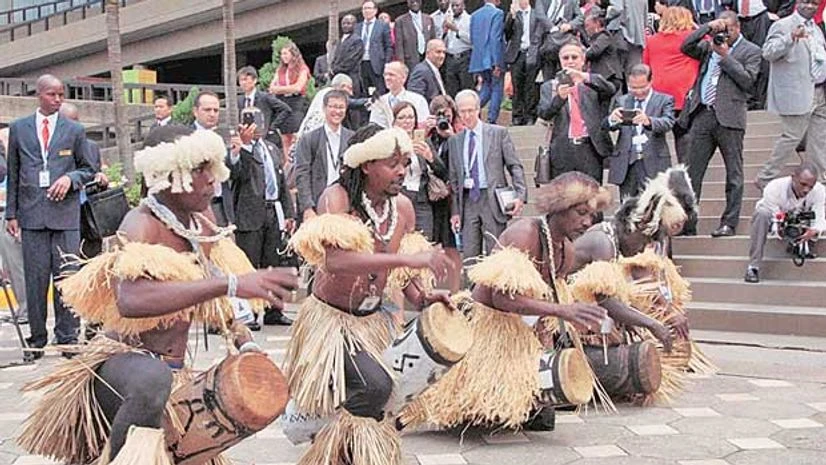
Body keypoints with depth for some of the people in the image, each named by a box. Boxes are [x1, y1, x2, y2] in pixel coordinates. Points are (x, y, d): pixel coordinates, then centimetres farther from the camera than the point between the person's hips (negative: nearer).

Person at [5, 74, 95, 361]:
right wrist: (11, 213, 7)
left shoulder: (75, 130, 9)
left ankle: (67, 337, 6)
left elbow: (88, 170, 13)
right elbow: (13, 174, 12)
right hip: (31, 214, 1)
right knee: (35, 278, 1)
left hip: (65, 212, 0)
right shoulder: (18, 129, 11)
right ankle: (37, 339, 9)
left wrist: (70, 178, -9)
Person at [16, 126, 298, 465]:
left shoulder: (203, 230, 5)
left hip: (174, 372, 8)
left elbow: (218, 303, 22)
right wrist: (231, 283, -43)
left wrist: (244, 342, 2)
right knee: (152, 379, -41)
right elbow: (131, 300, -39)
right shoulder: (142, 224, -17)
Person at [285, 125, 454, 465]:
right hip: (330, 318, -7)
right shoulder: (337, 198, -20)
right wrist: (408, 259, -43)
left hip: (372, 320, 7)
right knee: (375, 386, -26)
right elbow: (336, 261, -37)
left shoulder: (402, 207, -1)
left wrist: (420, 297, -10)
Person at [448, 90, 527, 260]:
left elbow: (515, 167, 0)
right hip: (468, 201, 3)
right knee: (469, 257, 0)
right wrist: (455, 211, 8)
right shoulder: (455, 140, 12)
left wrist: (520, 196, -12)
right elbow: (454, 178, 14)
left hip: (493, 199, -3)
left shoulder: (498, 133, 2)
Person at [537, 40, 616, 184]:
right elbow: (543, 113, -4)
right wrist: (559, 97, -26)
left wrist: (585, 77, -26)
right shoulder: (549, 87, 12)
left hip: (590, 150, 0)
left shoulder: (593, 84, 13)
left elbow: (611, 90, -9)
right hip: (562, 150, 0)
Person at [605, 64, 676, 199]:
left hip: (653, 163, -3)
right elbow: (609, 126, 2)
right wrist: (612, 119, -24)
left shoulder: (664, 100, 6)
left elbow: (668, 122, -12)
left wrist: (648, 121, -34)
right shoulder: (622, 101, 15)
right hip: (626, 163, 3)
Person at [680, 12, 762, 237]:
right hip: (703, 115, 4)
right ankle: (687, 223, 7)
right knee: (692, 171, 3)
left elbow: (747, 80, -7)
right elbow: (686, 47, 6)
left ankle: (729, 224, 4)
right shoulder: (709, 46, 18)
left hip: (728, 117, -4)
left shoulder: (751, 51, 4)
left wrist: (725, 56, -7)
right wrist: (707, 28, 1)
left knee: (733, 174, 0)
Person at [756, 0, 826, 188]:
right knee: (792, 137, -6)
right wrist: (791, 38, -35)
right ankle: (766, 178, 5)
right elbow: (768, 52, -21)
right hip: (798, 94, -8)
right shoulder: (783, 26, -7)